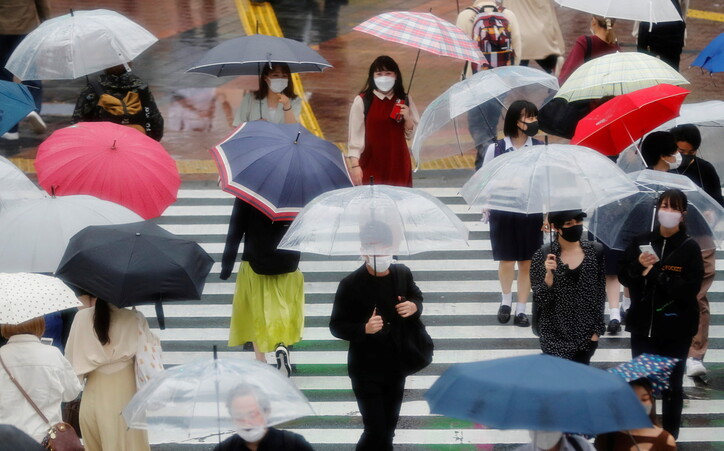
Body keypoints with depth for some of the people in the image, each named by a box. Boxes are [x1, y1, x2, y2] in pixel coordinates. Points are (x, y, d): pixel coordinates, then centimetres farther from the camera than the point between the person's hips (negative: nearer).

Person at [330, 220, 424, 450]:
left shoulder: (402, 274, -1)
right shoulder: (350, 285, -17)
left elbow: (417, 296, 18)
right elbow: (336, 326, -12)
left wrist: (414, 306, -7)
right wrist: (364, 329, -31)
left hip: (396, 366, 5)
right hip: (366, 370, -5)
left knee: (389, 425, 18)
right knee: (376, 430, -9)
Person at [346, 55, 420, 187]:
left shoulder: (404, 100, 6)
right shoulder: (362, 101, -6)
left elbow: (412, 135, 11)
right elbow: (355, 136, -5)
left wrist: (407, 118, -8)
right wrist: (355, 165, -11)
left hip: (398, 164, 3)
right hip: (371, 165, -3)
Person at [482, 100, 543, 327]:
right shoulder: (495, 148, -4)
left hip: (531, 213, 1)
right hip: (503, 212, -1)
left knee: (527, 262, 6)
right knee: (506, 259, 8)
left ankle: (521, 309, 16)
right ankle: (506, 300, 33)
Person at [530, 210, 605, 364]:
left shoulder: (595, 251, -2)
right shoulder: (544, 255, -9)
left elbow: (600, 294, 4)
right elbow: (541, 302, -10)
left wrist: (597, 330, 0)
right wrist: (549, 275, -25)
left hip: (586, 334, 2)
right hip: (556, 336, -2)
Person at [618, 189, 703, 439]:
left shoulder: (690, 248, -7)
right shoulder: (641, 242, 3)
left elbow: (690, 289, -14)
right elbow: (624, 277, 7)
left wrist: (655, 272, -20)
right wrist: (638, 265, -13)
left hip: (676, 329, -2)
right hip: (643, 325, 2)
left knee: (672, 385, 6)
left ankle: (670, 437, 17)